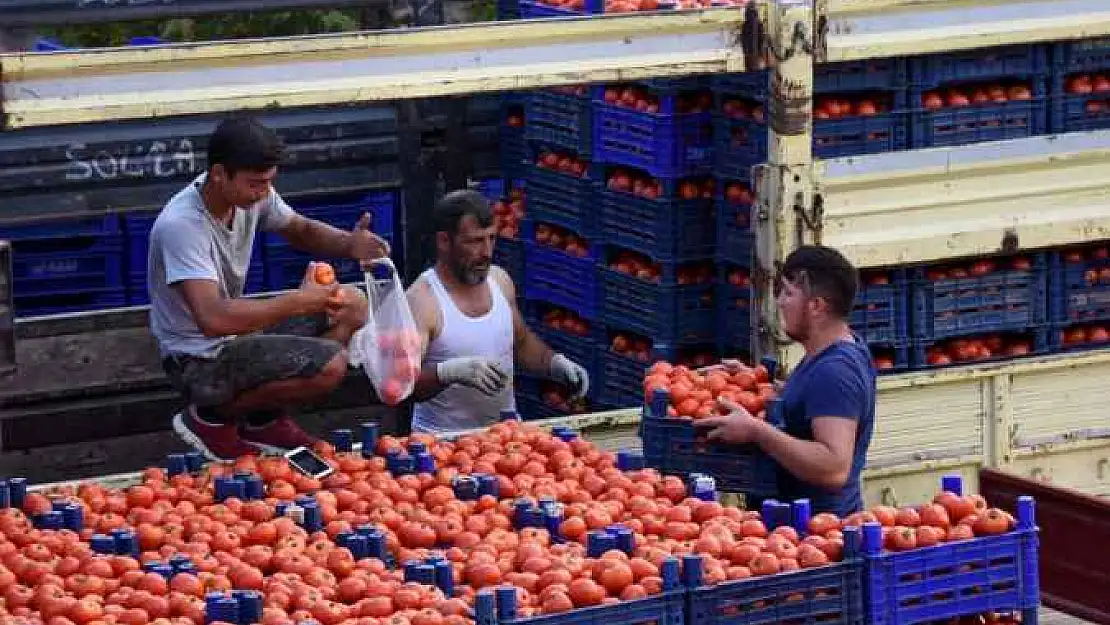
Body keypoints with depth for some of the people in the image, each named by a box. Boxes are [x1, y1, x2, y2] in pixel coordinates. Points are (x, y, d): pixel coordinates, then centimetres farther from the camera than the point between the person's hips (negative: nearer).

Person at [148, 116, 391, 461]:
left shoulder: (253, 194, -5)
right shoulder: (180, 225, -30)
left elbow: (302, 231, 13)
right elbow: (213, 319, -39)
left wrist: (349, 244, -10)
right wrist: (298, 301, -32)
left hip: (236, 334, 9)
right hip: (199, 362, -9)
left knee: (352, 305, 8)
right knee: (330, 365, -24)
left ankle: (264, 420, 11)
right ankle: (213, 417, -4)